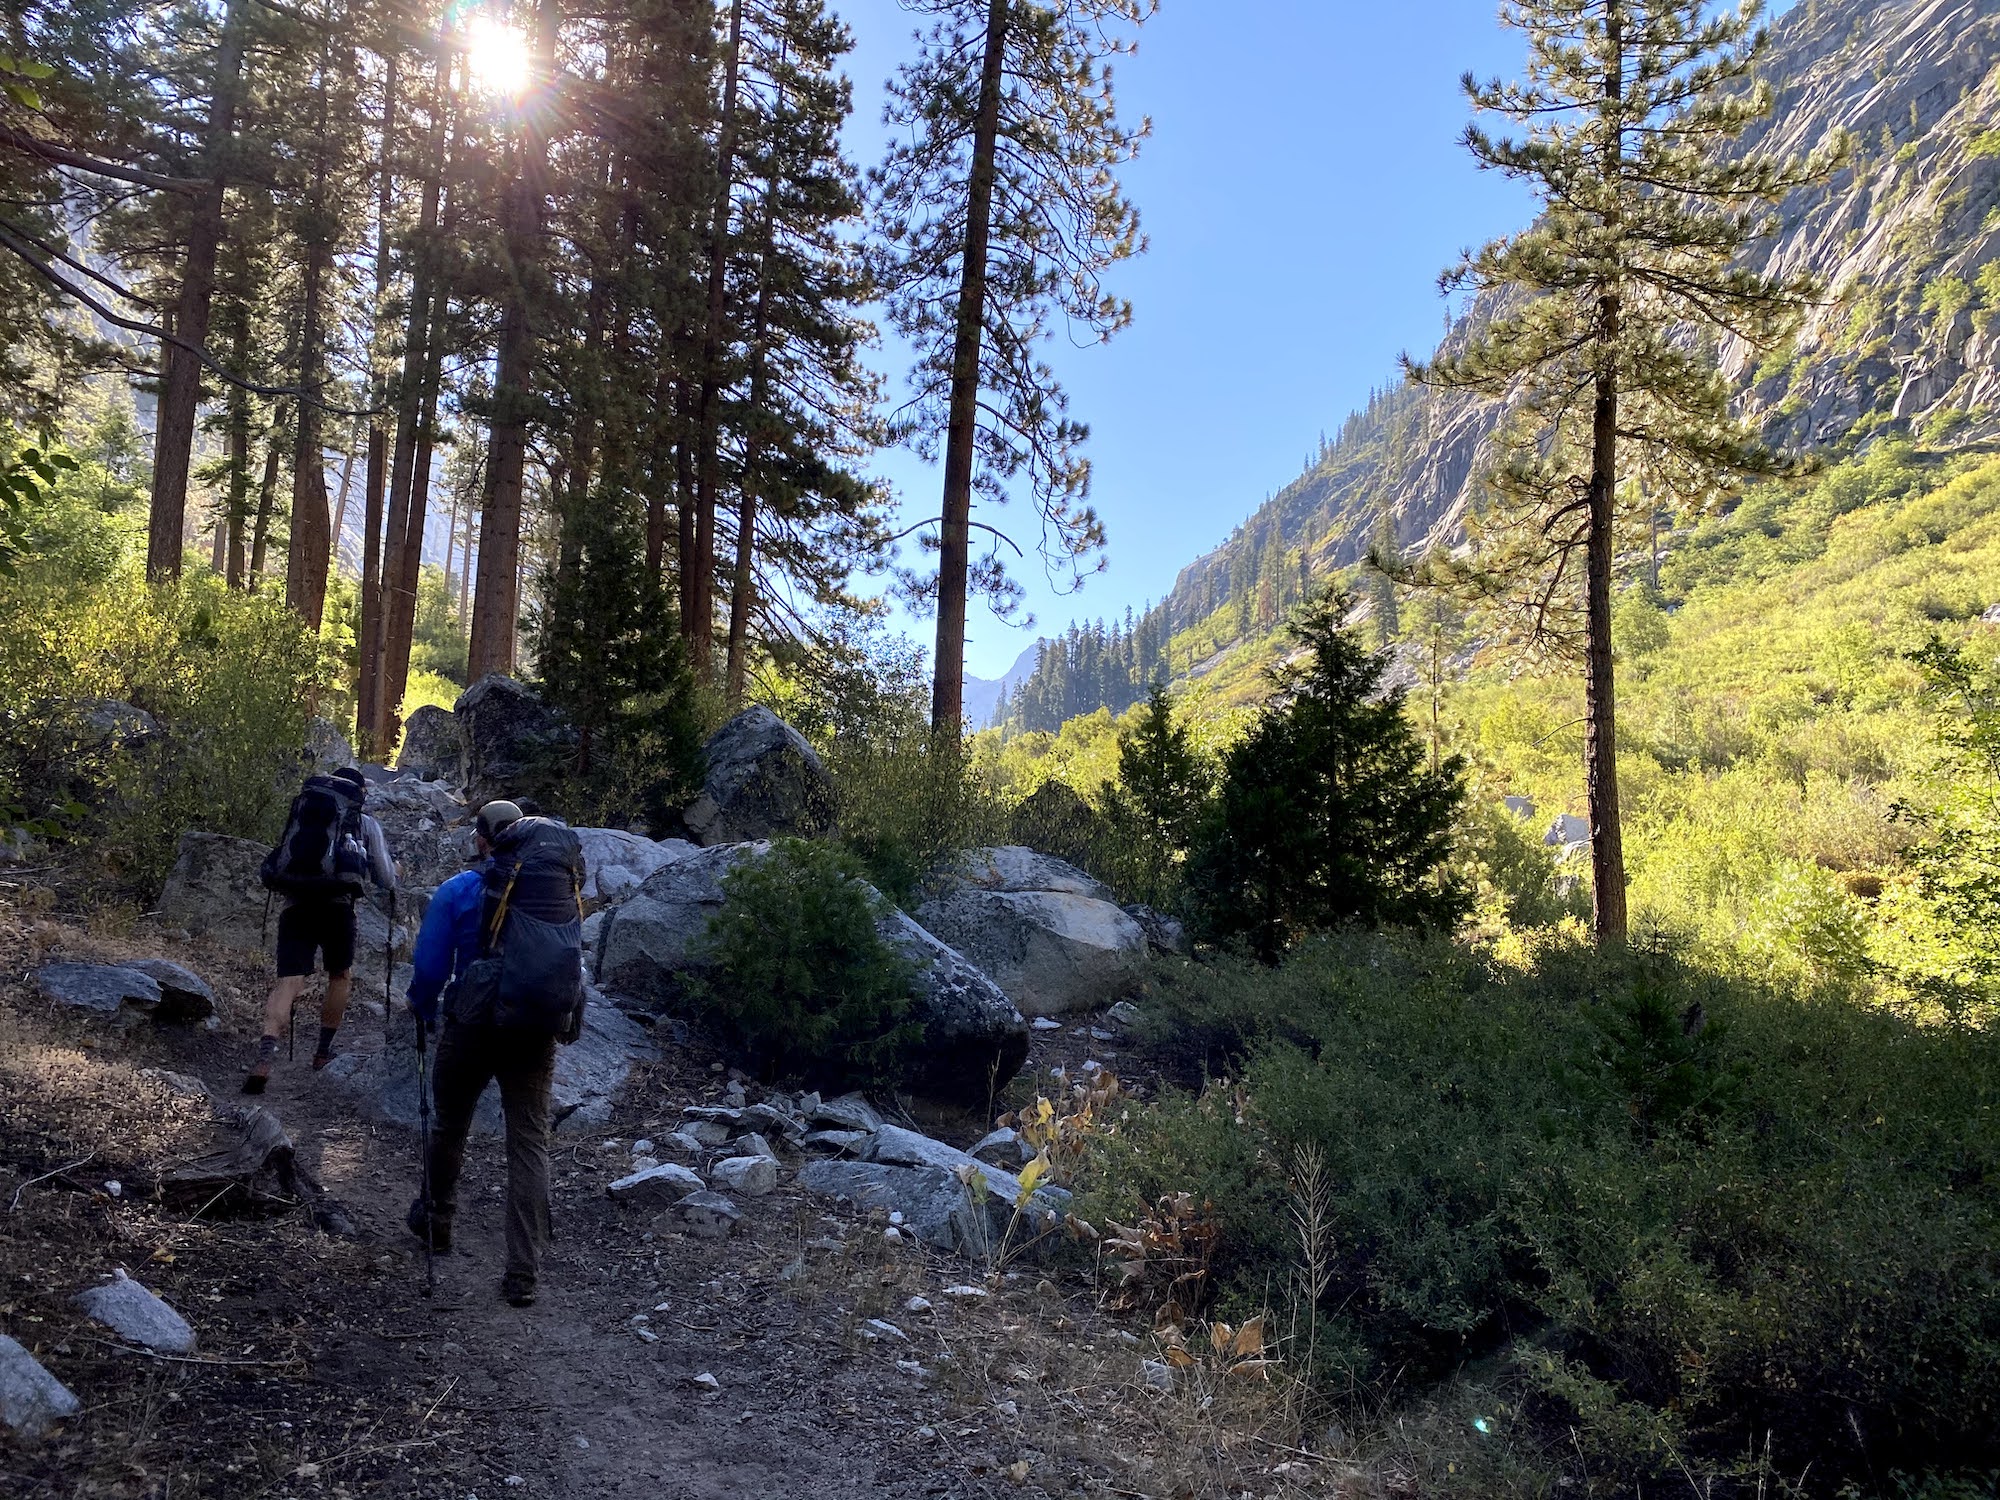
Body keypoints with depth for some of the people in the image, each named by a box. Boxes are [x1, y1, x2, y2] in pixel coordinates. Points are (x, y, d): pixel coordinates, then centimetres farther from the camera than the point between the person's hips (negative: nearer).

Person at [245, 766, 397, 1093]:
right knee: (341, 975, 21)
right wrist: (392, 867, 43)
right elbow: (386, 881, 20)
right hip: (337, 904, -2)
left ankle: (267, 1050, -29)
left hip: (295, 903, 2)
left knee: (289, 981, -6)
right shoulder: (366, 824, 20)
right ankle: (324, 1051, 26)